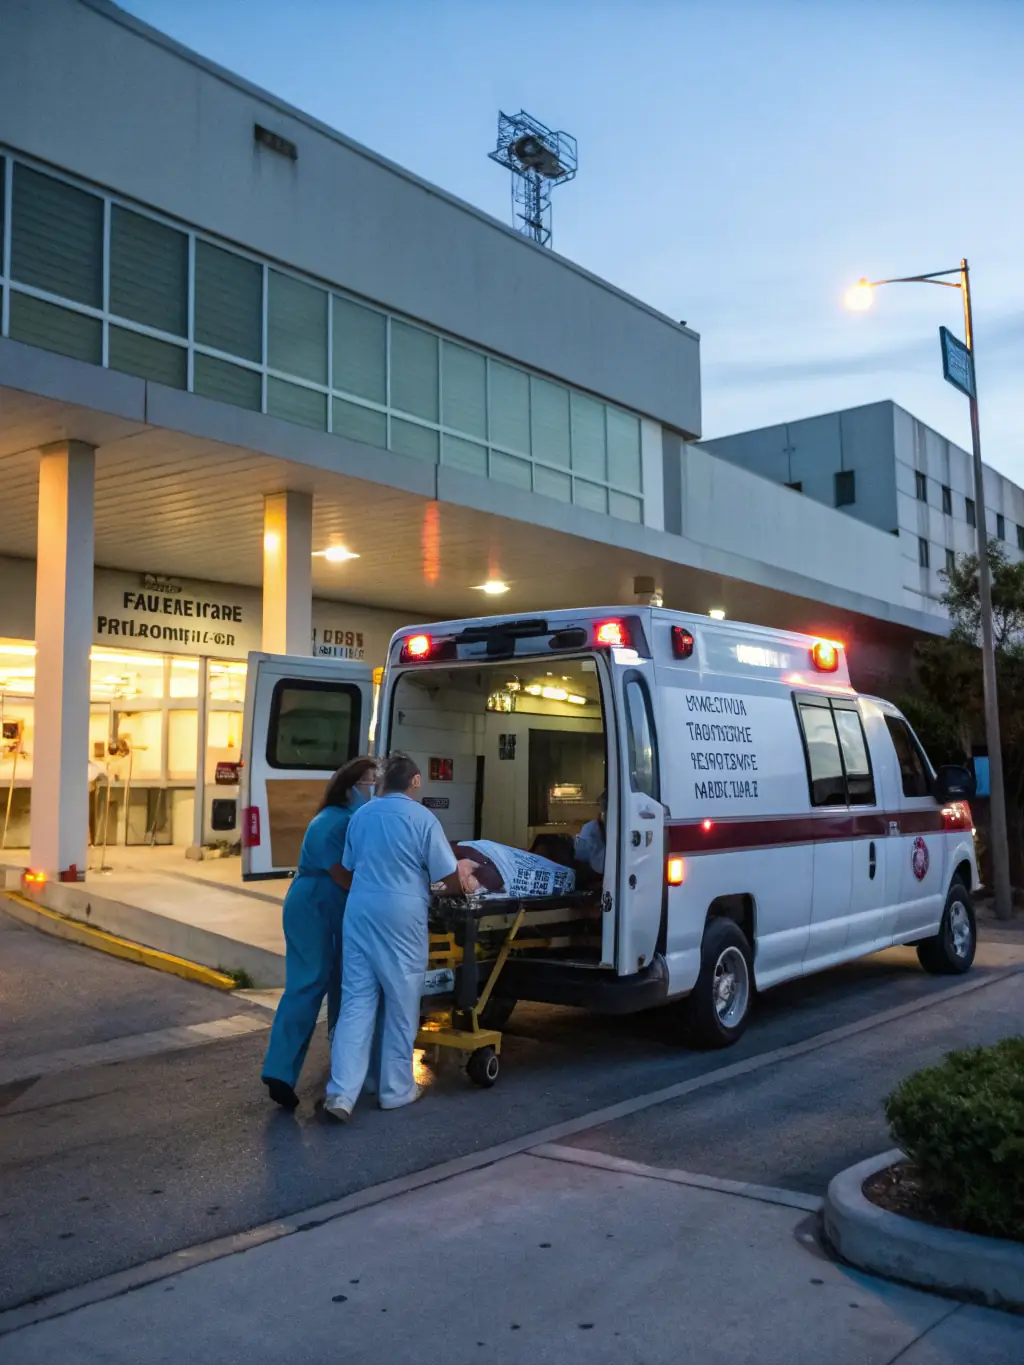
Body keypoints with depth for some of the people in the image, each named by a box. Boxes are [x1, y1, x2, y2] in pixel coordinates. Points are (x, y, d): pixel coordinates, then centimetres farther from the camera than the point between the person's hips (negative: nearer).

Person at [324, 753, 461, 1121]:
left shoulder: (361, 815, 9)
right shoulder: (422, 818, -6)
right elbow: (450, 879, -4)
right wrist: (448, 891, 17)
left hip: (359, 913, 4)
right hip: (401, 919, -4)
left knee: (356, 1003, 6)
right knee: (401, 1008, 10)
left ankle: (341, 1092, -2)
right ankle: (396, 1090, 20)